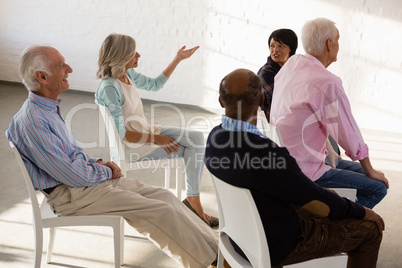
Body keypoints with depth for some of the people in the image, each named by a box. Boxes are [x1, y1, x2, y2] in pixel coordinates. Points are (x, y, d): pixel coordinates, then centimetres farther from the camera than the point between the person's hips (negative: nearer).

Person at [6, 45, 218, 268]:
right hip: (70, 194, -10)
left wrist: (98, 163, 4)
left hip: (90, 177, 10)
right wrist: (106, 170, -5)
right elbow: (71, 175, -22)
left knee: (164, 196, 1)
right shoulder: (32, 120, -22)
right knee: (160, 211, -15)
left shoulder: (48, 107, 10)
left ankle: (215, 247, 6)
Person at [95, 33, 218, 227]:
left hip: (146, 131, 9)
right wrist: (155, 139, -19)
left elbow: (155, 84, 21)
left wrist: (177, 59, 20)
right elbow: (120, 133, -22)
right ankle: (192, 201, 3)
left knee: (197, 138, -4)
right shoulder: (108, 88, -23)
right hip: (131, 145, -9)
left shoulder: (128, 74, 3)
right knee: (193, 148, -11)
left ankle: (193, 199, -4)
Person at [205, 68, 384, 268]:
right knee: (369, 228, 6)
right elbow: (322, 206, -21)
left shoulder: (215, 137, -10)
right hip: (275, 246, -8)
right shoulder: (269, 154, -36)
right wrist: (363, 212, -1)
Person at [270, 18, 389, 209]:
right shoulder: (327, 82, -24)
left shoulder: (291, 64, 3)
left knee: (359, 170, 20)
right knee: (377, 187, -5)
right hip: (303, 170, -10)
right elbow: (347, 132, -15)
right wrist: (370, 170, -1)